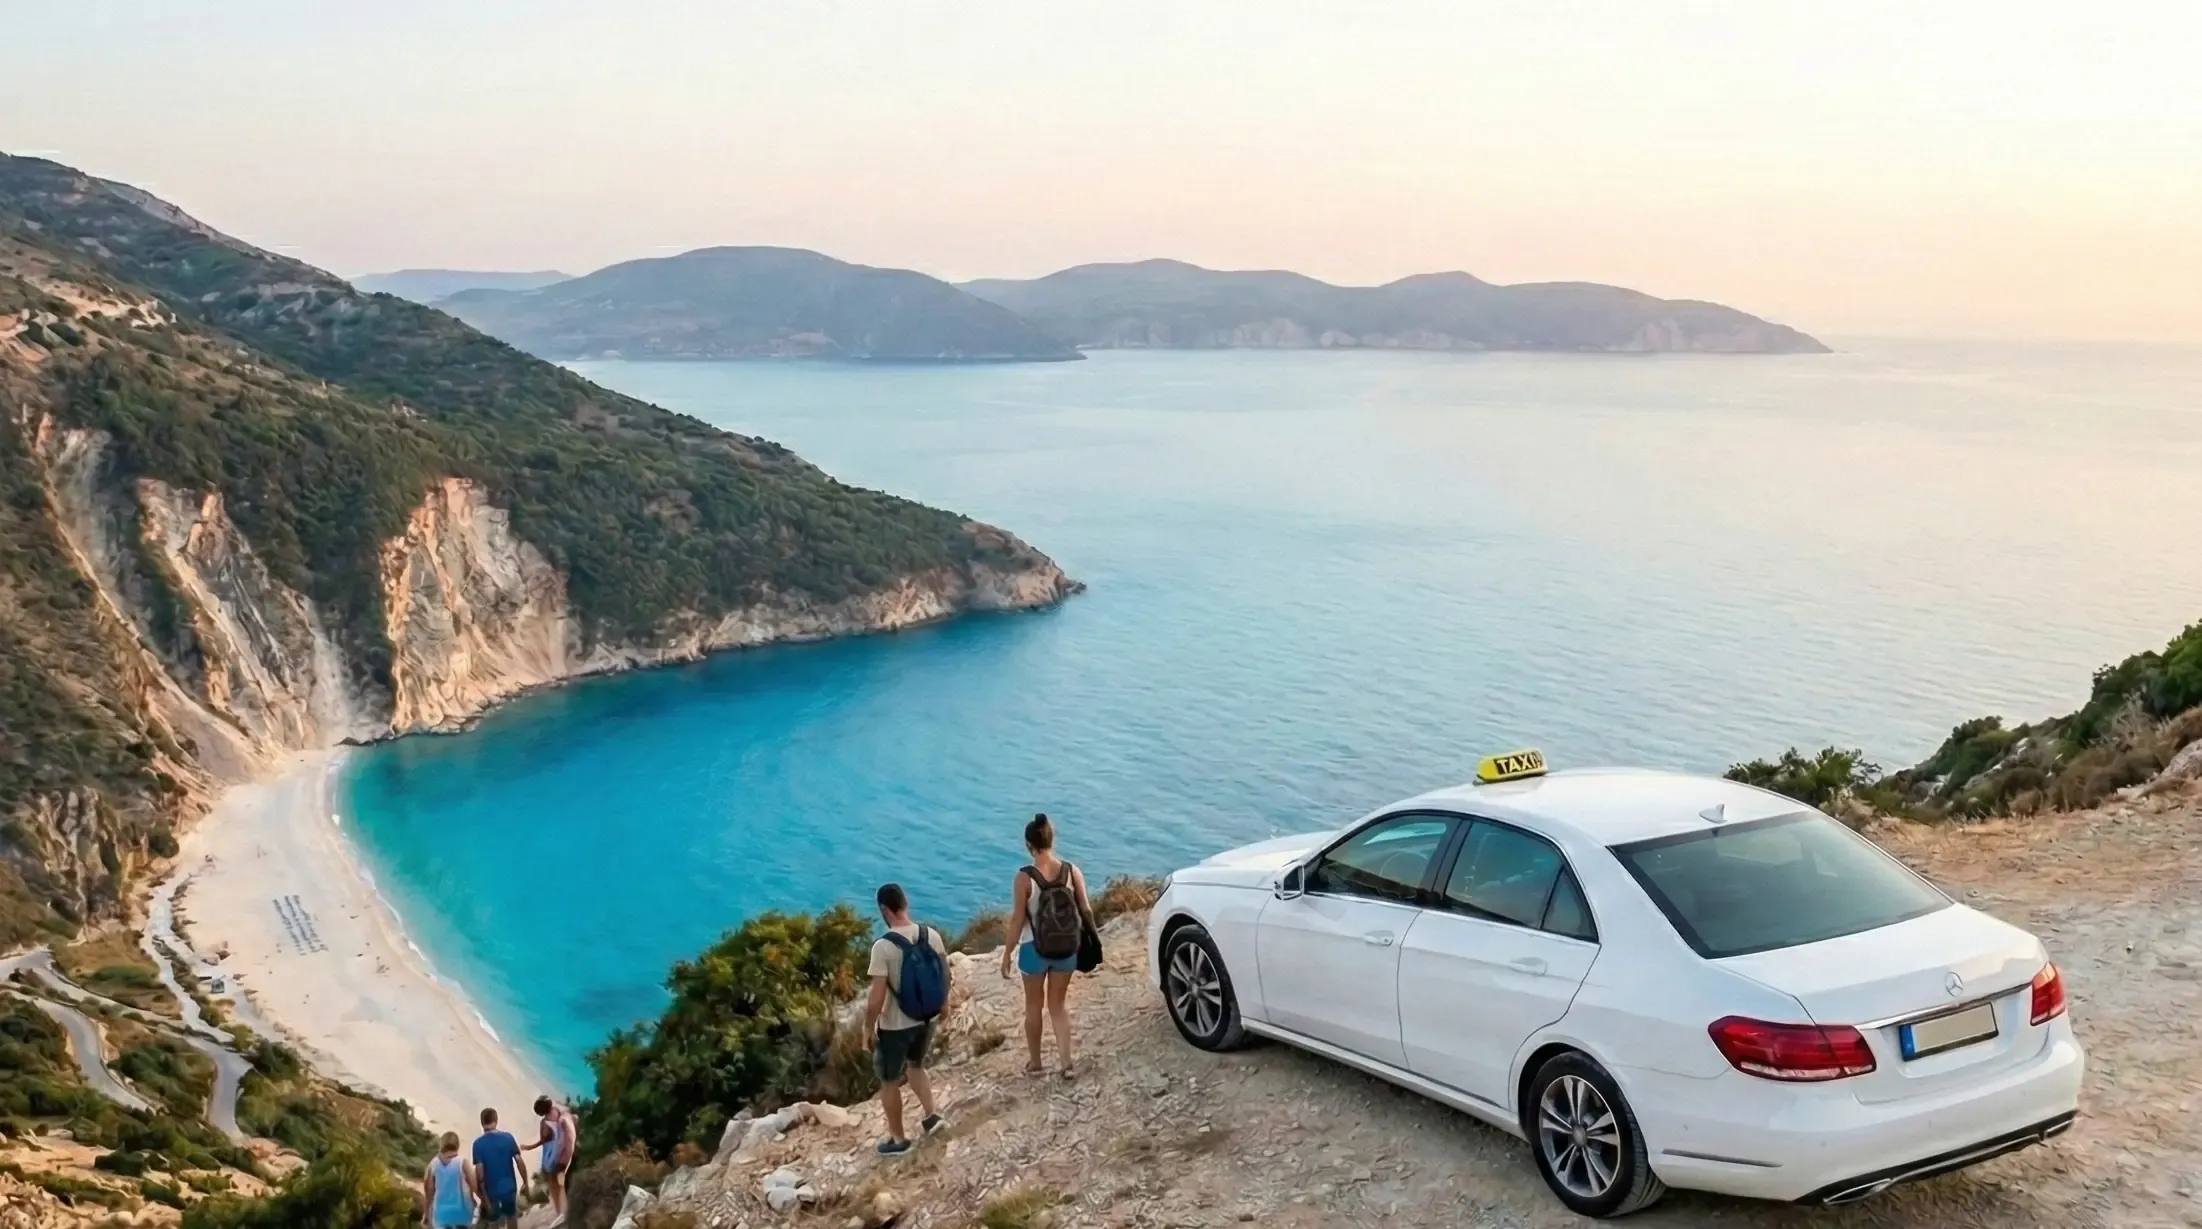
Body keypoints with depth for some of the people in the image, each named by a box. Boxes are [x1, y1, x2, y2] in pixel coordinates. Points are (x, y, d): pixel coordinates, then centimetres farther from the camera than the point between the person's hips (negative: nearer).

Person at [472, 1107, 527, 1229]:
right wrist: (525, 1183, 5)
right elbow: (519, 1162, -6)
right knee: (511, 1217, 21)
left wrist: (483, 1196, -11)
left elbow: (479, 1171, -16)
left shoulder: (478, 1143, -13)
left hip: (491, 1191, -2)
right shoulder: (508, 1137, -6)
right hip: (509, 1187, 2)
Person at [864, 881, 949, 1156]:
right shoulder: (931, 935, -10)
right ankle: (932, 1114, 23)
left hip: (895, 1027, -5)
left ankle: (898, 1140, 29)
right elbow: (944, 973, 6)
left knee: (889, 1082, 17)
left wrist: (868, 1027, -7)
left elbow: (876, 999, -23)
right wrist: (944, 1003, 23)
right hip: (927, 1019, 5)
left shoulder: (883, 947, -26)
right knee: (915, 1065, 32)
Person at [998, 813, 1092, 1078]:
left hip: (1034, 949, -3)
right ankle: (1067, 1061, 13)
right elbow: (1086, 911, -3)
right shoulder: (1072, 872, -8)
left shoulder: (1024, 878, -18)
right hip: (1066, 949, 3)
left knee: (1034, 1005, 17)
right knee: (1059, 1003, 19)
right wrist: (1084, 939, 15)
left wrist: (1007, 954, -4)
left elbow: (1017, 920, -15)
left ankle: (1035, 1062, 29)